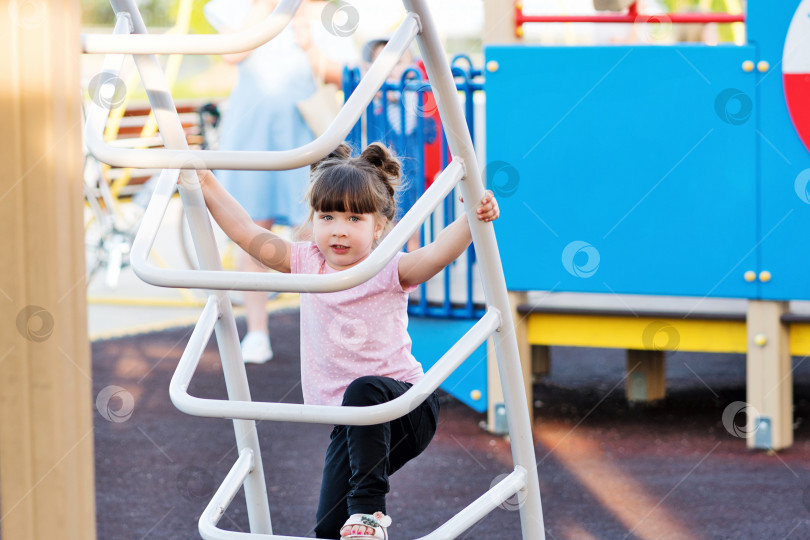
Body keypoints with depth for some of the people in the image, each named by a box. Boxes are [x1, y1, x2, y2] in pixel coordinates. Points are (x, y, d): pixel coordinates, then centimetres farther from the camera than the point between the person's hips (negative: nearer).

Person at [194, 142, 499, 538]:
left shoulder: (388, 271, -7)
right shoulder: (308, 264, 6)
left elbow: (436, 254, -25)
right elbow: (248, 235, 7)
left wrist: (470, 222, -42)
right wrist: (207, 185, 5)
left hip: (405, 410, -4)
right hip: (352, 428, 4)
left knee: (364, 391, -39)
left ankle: (368, 508, -31)